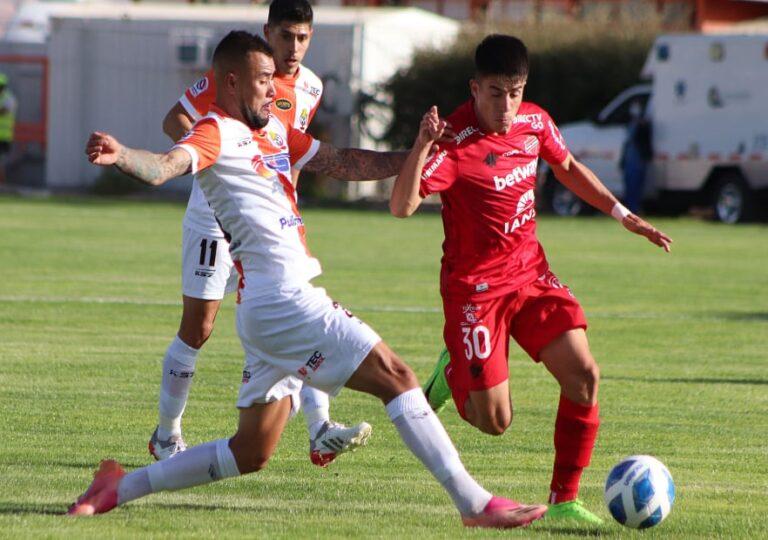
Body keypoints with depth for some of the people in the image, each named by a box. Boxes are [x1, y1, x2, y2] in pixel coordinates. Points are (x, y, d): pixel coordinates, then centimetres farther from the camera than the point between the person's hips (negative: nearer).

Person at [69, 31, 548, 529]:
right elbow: (165, 167, -25)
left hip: (277, 306, 10)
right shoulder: (217, 133, -6)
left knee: (251, 453, 12)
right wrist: (122, 156, -47)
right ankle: (474, 502, -9)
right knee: (395, 376, -9)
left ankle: (120, 488, 16)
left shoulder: (273, 130, 21)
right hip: (283, 298, -10)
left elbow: (342, 164, 27)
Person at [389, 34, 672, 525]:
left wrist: (622, 215, 15)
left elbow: (568, 168, 21)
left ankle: (564, 500, 0)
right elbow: (402, 207, -33)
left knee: (584, 376, -12)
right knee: (494, 421, -5)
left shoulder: (534, 122, -1)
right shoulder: (456, 141, -22)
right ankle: (453, 372, 30)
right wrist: (423, 145, -47)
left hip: (531, 273, 6)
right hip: (474, 286, -6)